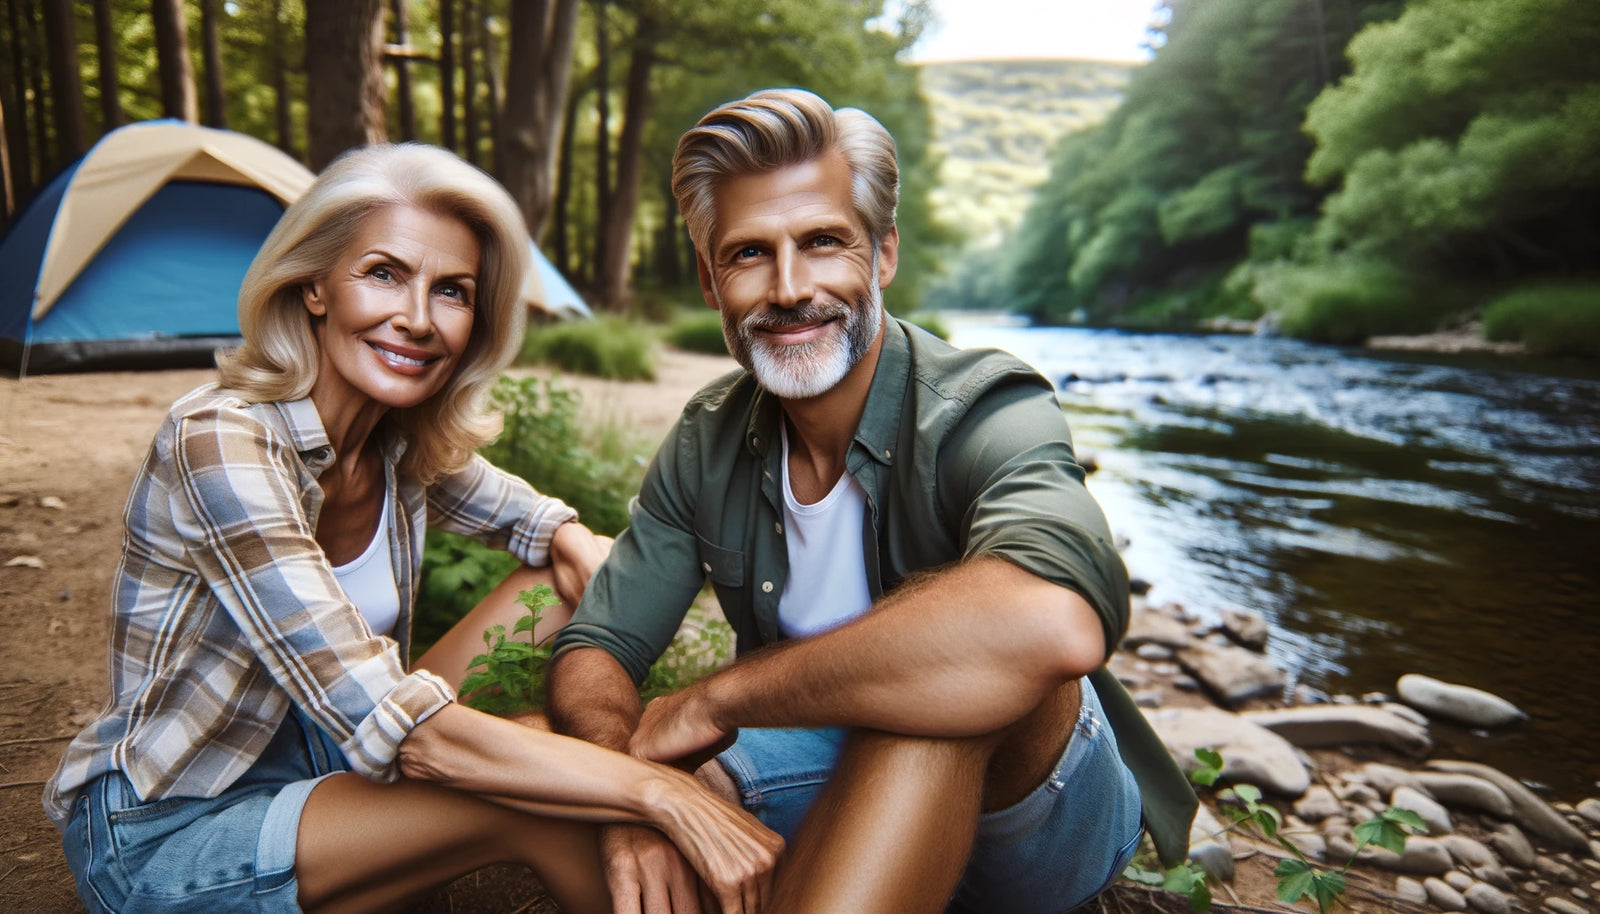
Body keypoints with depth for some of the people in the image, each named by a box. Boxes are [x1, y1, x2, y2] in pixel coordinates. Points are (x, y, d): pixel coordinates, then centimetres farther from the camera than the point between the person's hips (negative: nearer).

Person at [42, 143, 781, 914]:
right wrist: (656, 792, -36)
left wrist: (578, 549, -14)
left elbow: (532, 515, 11)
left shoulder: (409, 441, -7)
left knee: (568, 576, -6)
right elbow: (393, 729, -36)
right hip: (161, 838, -7)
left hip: (317, 759, 7)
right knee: (538, 805, -27)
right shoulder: (220, 441, -29)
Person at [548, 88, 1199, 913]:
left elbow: (1054, 622, -47)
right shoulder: (707, 443, -5)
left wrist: (714, 699, -36)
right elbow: (593, 650, -6)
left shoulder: (983, 415, -24)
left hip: (1040, 808, -4)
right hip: (842, 777, 5)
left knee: (959, 633, -37)